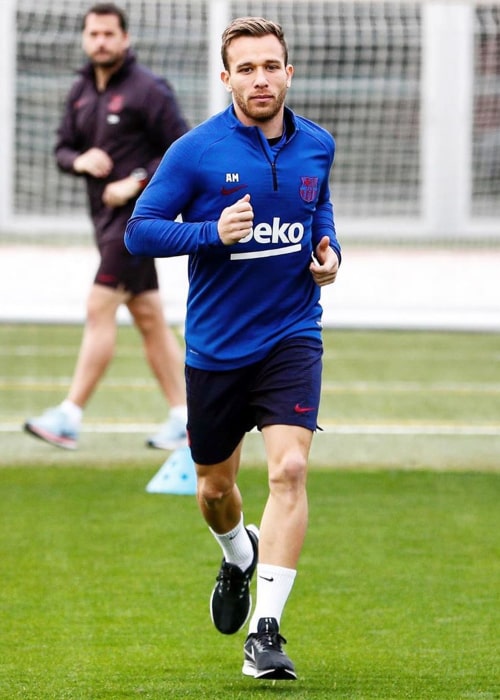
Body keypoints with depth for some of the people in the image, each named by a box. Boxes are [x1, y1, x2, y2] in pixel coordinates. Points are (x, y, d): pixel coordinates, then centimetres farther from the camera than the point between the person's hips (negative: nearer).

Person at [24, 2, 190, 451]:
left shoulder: (147, 90, -11)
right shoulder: (81, 91, 11)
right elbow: (63, 148, 16)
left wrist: (135, 182, -19)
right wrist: (80, 161, -7)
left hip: (136, 213, -8)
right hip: (107, 214, 8)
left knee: (100, 308, -12)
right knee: (149, 318, 10)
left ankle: (70, 416, -14)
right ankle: (184, 418, 14)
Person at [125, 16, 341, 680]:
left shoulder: (317, 145, 1)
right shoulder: (196, 151, -11)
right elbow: (139, 230, -9)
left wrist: (329, 251, 2)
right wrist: (214, 233, -23)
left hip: (291, 338, 1)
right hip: (215, 346, -1)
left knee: (289, 469, -18)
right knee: (215, 487, 13)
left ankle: (265, 631, -18)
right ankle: (239, 558, 49)